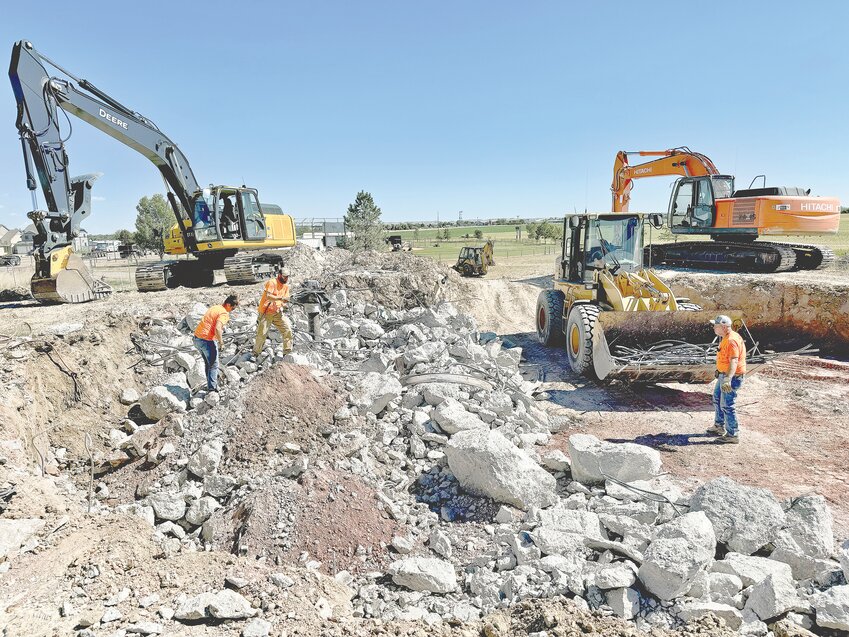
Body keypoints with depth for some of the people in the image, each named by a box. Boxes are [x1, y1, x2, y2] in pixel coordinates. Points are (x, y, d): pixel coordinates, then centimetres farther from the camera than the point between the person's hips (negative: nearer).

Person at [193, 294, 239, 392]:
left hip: (197, 338, 9)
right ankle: (212, 388, 5)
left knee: (208, 363, 22)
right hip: (207, 341, -9)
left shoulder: (214, 308, 14)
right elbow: (217, 329, -28)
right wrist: (221, 342, -18)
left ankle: (210, 384, 32)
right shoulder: (224, 313, -15)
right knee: (213, 365, 4)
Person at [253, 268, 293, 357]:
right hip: (266, 313, -6)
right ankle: (256, 353, 19)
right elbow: (267, 296, -28)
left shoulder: (286, 286, 8)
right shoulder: (272, 283, -14)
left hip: (278, 313, 6)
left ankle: (287, 352, 2)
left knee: (287, 330, -7)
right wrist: (280, 298, -38)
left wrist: (283, 304, -12)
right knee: (262, 334, -1)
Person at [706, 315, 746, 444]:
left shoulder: (732, 341, -25)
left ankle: (733, 434, 4)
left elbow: (734, 361, -37)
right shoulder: (726, 338, 9)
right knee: (717, 399, 24)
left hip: (732, 377, -11)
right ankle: (719, 426, 39)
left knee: (727, 406, -6)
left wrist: (728, 379, -49)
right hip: (724, 375, 11)